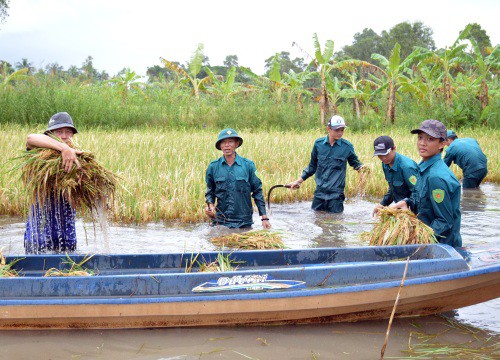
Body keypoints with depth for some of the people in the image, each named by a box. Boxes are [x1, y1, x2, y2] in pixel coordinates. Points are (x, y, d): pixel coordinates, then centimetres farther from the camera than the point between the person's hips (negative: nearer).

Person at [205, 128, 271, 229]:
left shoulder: (248, 165, 0)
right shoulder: (213, 167, 3)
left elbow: (257, 191, 4)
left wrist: (264, 218, 1)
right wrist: (210, 204, -6)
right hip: (220, 222, 1)